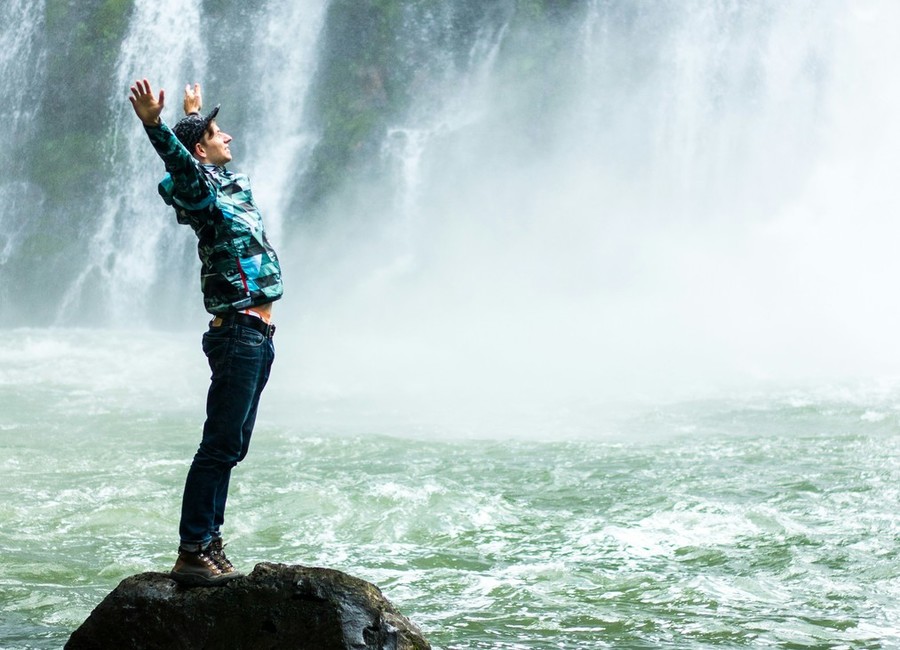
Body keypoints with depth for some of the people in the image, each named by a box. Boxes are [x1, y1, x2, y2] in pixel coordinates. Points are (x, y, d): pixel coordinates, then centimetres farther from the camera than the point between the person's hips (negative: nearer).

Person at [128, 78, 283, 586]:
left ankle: (210, 544, 15)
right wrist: (153, 123, -49)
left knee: (230, 447, 10)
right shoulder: (200, 188, -8)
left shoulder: (230, 182, 17)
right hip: (237, 332, -9)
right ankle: (192, 554, -10)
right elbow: (180, 163, -31)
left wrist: (195, 113, 55)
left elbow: (202, 155, 39)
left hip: (258, 335, 9)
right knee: (220, 445, -11)